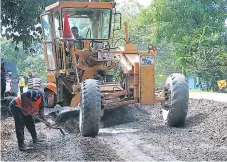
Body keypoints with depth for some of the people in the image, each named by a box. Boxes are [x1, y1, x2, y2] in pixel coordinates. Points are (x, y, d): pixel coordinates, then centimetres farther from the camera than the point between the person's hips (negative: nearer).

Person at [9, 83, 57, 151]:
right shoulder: (38, 94, -28)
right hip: (16, 106, -10)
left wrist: (46, 121, -7)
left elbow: (41, 112, 5)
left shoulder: (44, 100, 3)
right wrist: (24, 107, -26)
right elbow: (23, 95, -33)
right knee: (20, 125, -14)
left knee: (31, 123, 17)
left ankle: (35, 139, 33)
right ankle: (21, 145, -14)